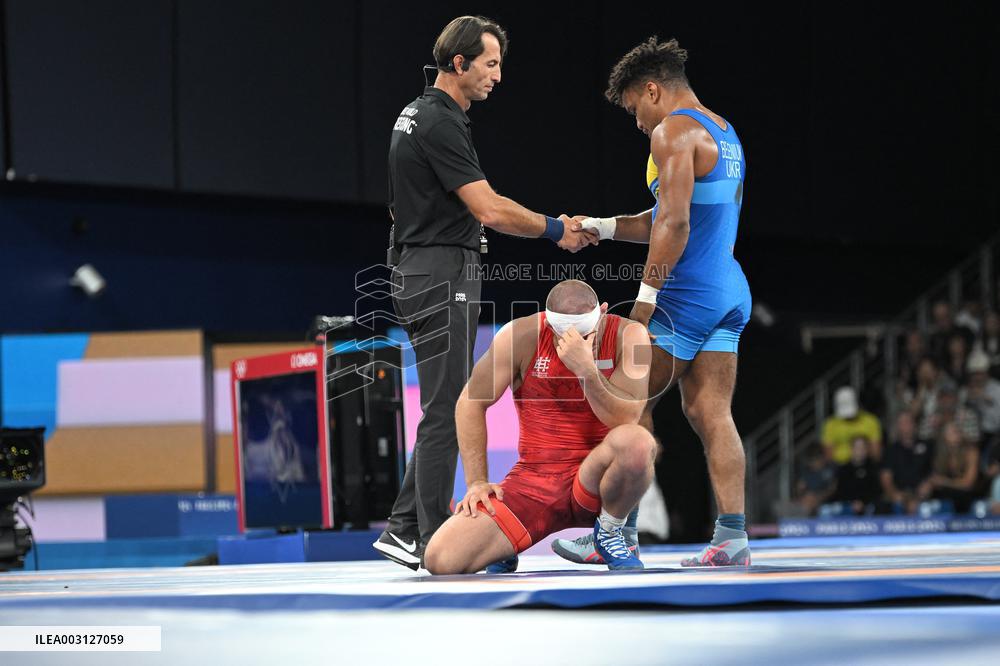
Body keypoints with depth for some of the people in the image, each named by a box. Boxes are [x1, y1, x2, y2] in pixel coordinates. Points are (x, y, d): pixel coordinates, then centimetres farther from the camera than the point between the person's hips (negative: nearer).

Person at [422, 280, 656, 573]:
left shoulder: (628, 336, -10)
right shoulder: (522, 335, -9)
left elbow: (625, 421, -20)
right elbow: (471, 403, 0)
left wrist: (587, 369, -34)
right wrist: (477, 482, -4)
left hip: (593, 480, -1)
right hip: (532, 481, 1)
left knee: (637, 441, -37)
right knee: (440, 560, -19)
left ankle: (609, 532, -5)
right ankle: (505, 551, 18)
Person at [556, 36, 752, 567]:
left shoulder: (673, 132, -10)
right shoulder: (725, 135, 21)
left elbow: (675, 223, -21)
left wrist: (646, 296, -20)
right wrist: (602, 227, 25)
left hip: (687, 294, -9)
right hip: (730, 290, 9)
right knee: (710, 414, 5)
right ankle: (731, 536, -2)